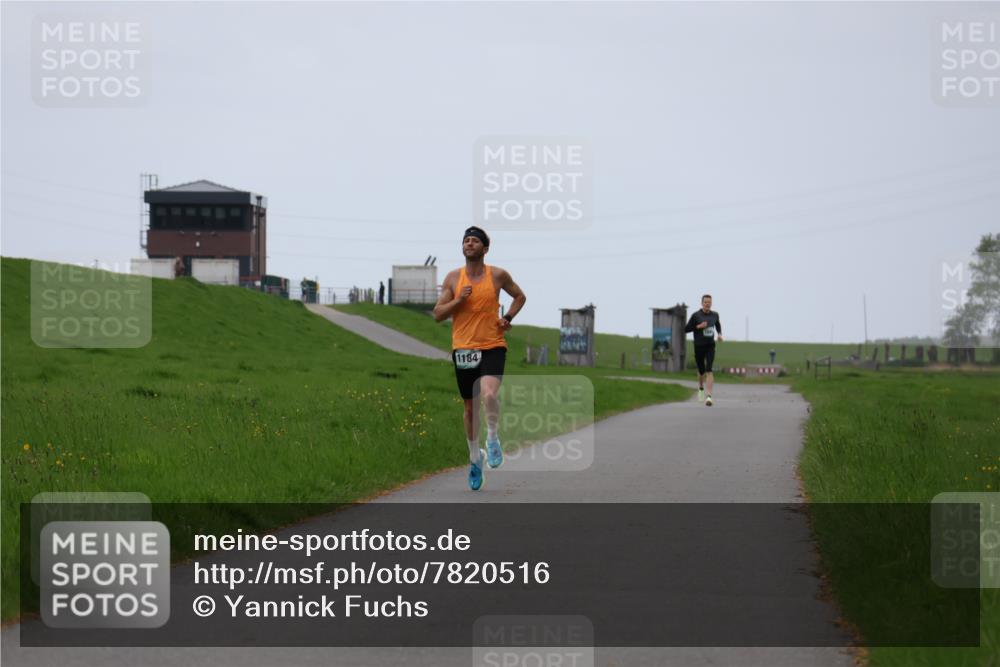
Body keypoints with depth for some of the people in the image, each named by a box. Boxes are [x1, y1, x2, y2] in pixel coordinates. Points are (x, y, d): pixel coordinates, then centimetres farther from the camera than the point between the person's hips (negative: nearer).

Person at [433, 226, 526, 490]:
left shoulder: (498, 275, 1)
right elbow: (438, 314, 3)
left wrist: (508, 317, 2)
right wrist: (458, 300, -12)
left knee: (489, 394, -28)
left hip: (492, 347, -2)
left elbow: (519, 296, 18)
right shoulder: (453, 277, 4)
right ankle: (475, 457, 30)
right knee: (470, 407, 11)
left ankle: (493, 437, -1)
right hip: (463, 349, 2)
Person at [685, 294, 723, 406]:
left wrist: (720, 334, 6)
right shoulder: (696, 315, -7)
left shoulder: (715, 315, 3)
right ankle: (701, 388, 44)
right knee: (701, 371, 11)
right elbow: (686, 329, -4)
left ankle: (709, 396, -24)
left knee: (709, 370, -17)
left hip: (710, 346, 1)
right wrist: (698, 326, -17)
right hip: (699, 346, -1)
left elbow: (718, 324, 24)